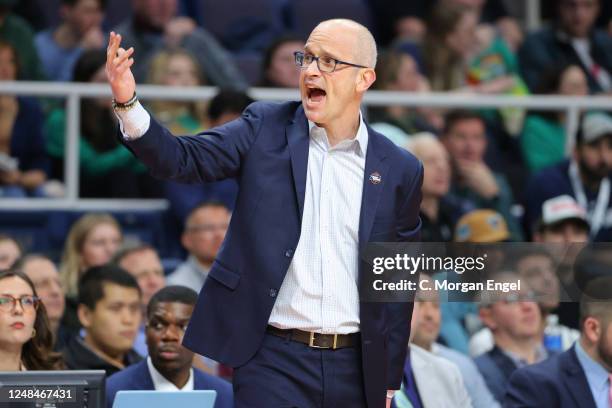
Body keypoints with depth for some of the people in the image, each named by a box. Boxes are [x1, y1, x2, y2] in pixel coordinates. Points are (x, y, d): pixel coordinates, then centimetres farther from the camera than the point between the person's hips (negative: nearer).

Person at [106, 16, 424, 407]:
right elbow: (185, 159, -7)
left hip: (353, 370, 2)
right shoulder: (266, 128, 3)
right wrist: (128, 103, -25)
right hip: (274, 360, -1)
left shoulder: (400, 170, 4)